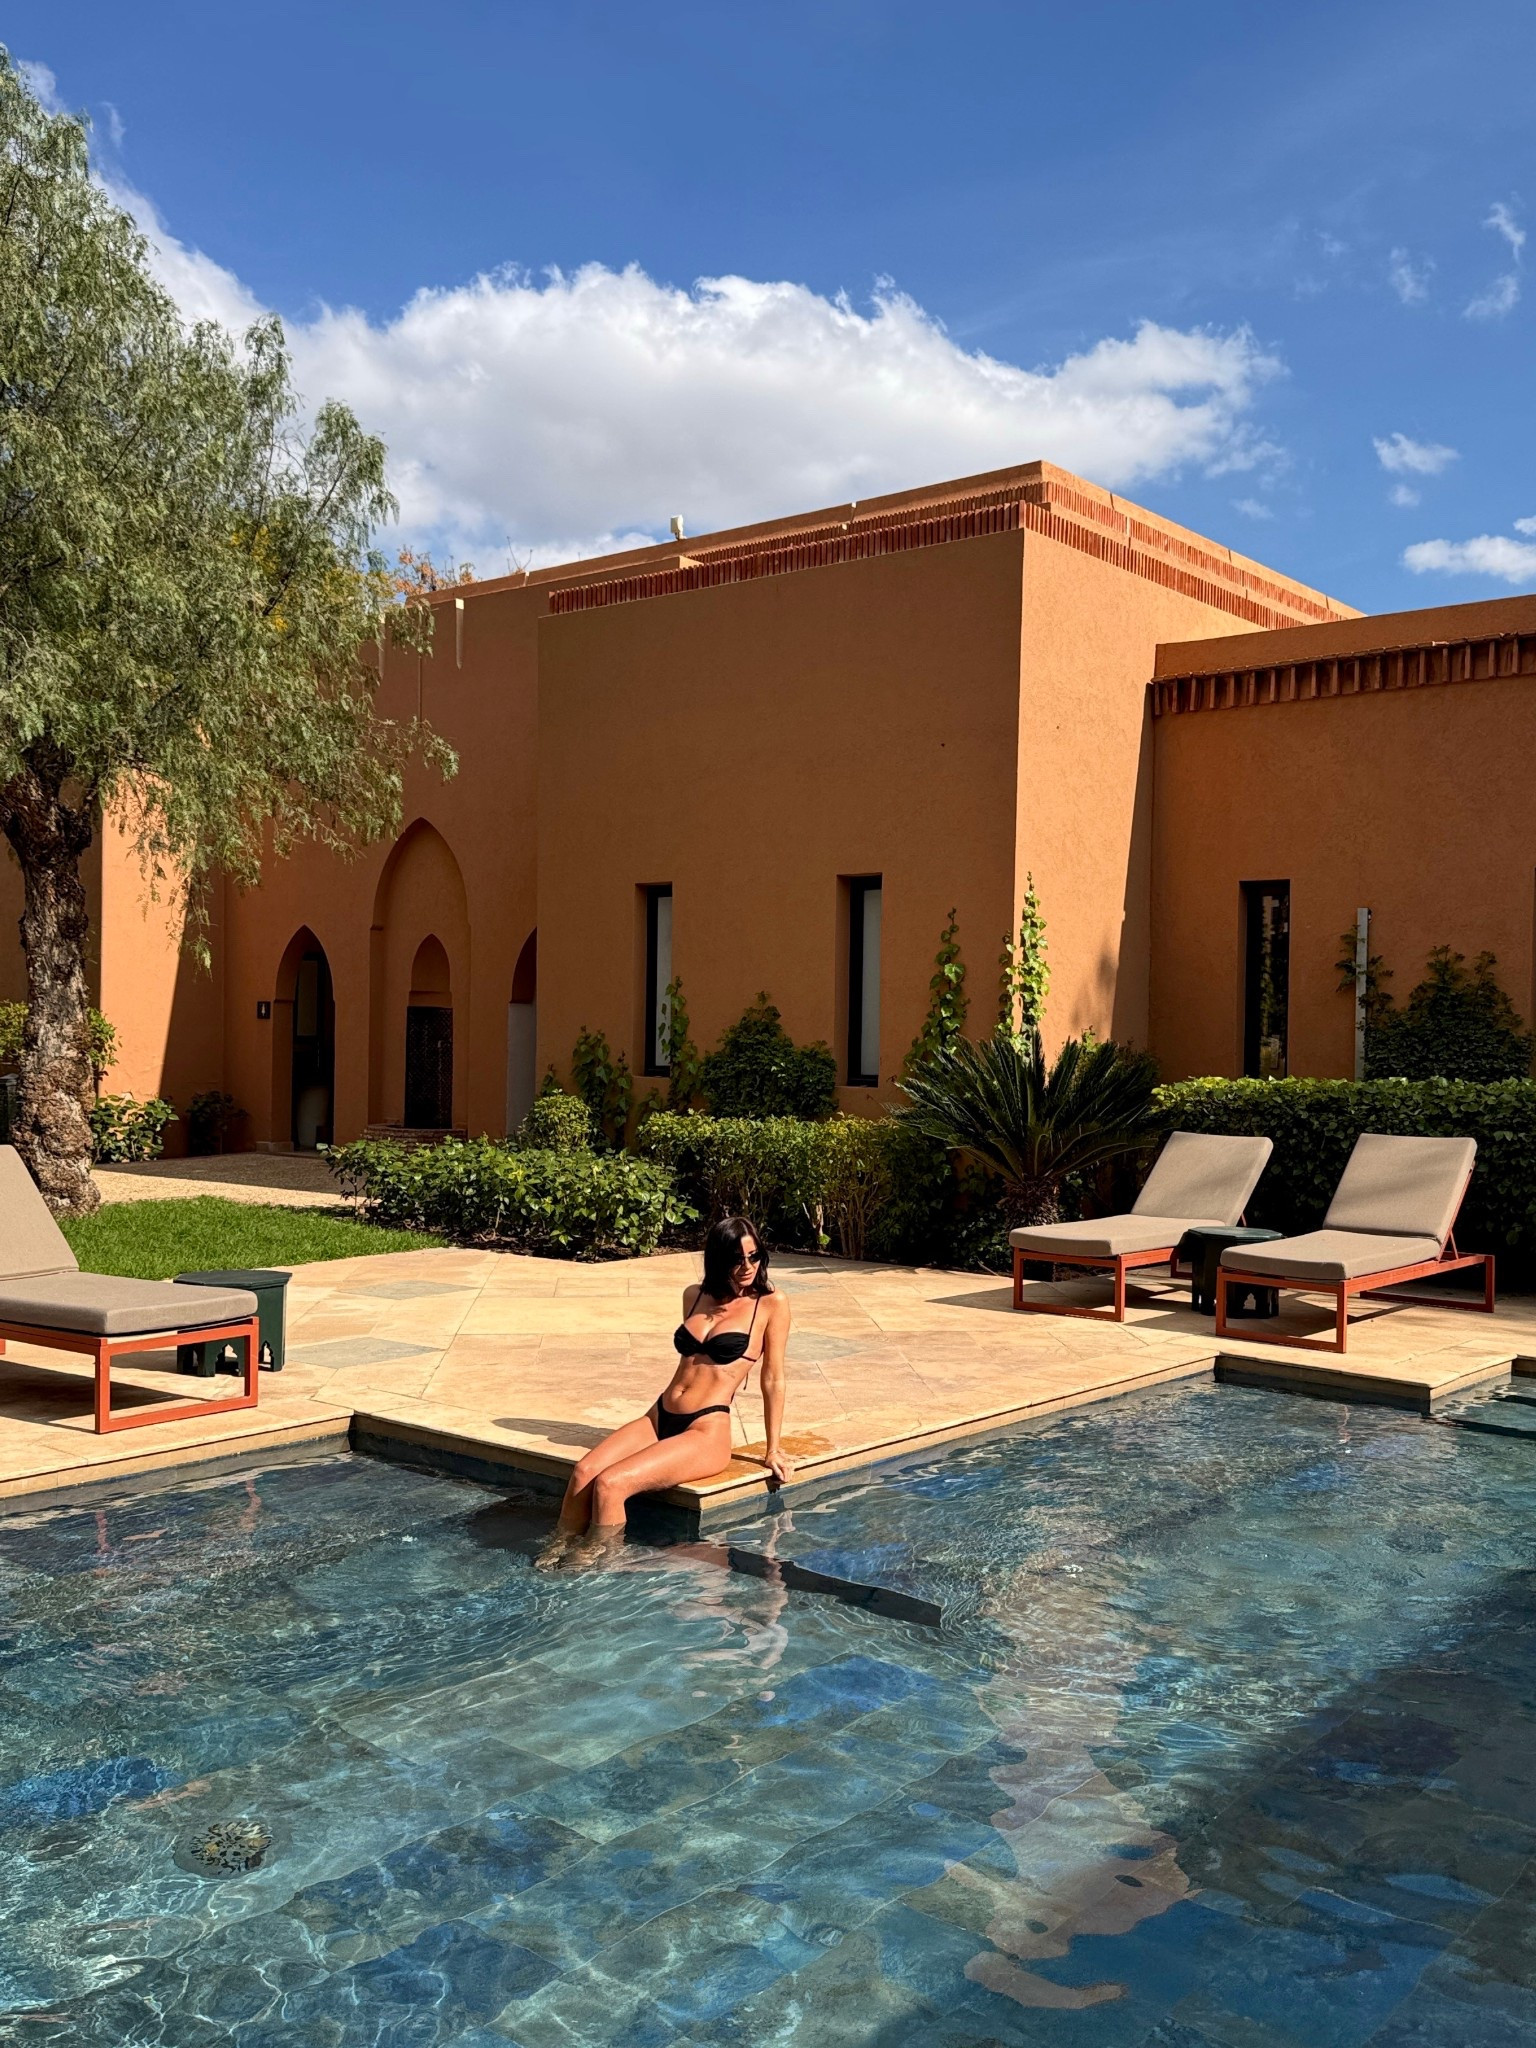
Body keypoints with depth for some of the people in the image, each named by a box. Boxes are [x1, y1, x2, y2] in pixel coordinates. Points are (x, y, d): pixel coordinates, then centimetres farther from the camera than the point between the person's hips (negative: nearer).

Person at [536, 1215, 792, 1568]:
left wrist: (773, 1450, 3)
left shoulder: (771, 1304, -2)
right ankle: (554, 1557, -12)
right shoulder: (695, 1295, 14)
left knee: (609, 1483, -26)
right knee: (584, 1471, -21)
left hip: (706, 1433, -5)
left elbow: (773, 1379, 1)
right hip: (659, 1418, 6)